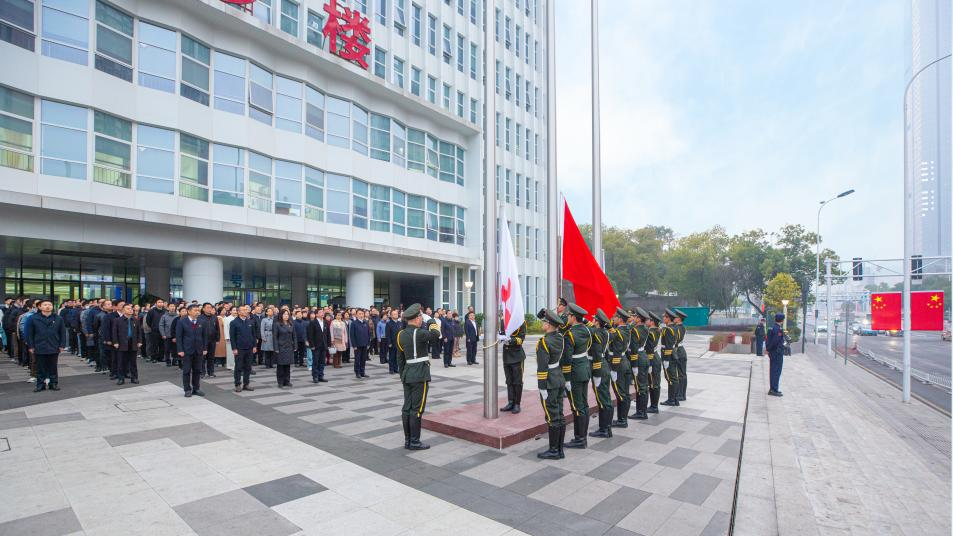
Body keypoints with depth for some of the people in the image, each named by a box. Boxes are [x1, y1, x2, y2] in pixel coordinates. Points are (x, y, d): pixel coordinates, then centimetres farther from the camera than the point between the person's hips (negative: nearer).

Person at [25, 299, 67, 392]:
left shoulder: (58, 319, 3)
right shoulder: (33, 318, 1)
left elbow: (63, 333, 6)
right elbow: (29, 334, 4)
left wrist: (62, 345, 0)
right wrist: (30, 346, -1)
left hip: (54, 349, 0)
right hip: (39, 349, 0)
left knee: (53, 368, 9)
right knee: (40, 368, 7)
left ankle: (54, 384, 17)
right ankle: (40, 384, 17)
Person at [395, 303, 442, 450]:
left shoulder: (401, 334, 8)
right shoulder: (418, 333, -17)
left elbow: (400, 358, 13)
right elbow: (436, 334, -10)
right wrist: (432, 322, 7)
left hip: (407, 373, 8)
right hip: (420, 374, -8)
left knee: (407, 408, 11)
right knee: (417, 409, -1)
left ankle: (407, 440, 19)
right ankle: (414, 442, 5)